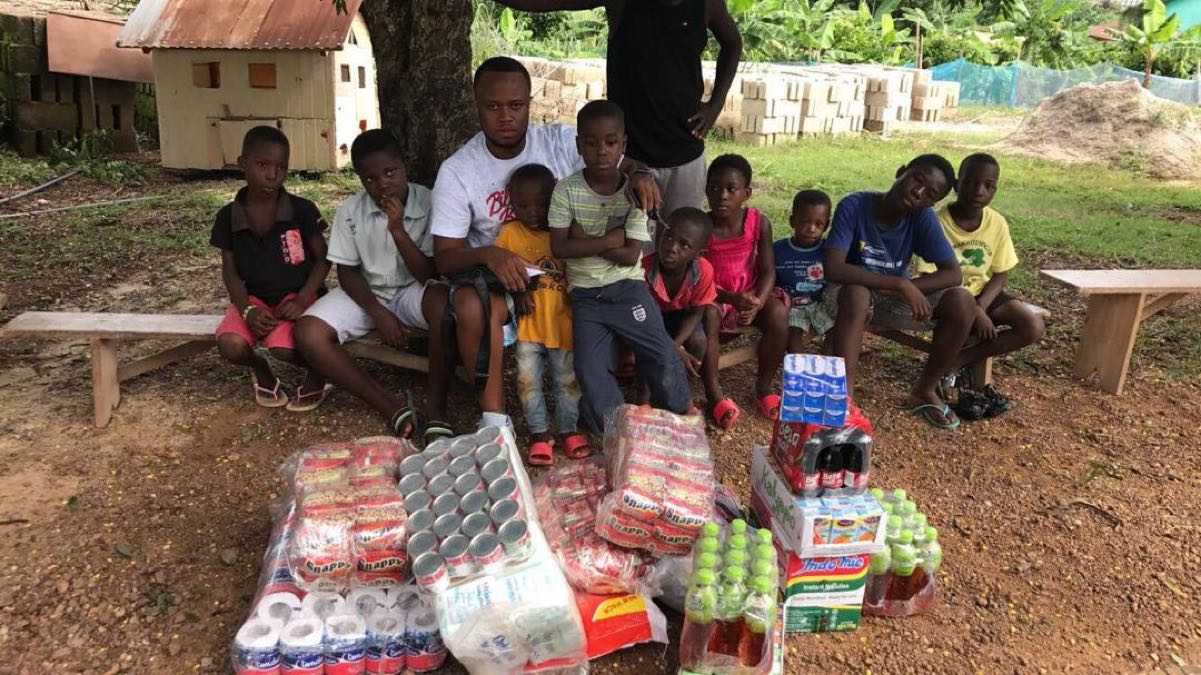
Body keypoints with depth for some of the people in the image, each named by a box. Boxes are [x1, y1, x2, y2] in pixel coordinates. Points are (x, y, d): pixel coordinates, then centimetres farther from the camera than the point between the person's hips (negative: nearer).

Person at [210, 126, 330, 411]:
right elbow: (230, 270, 4)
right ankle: (260, 369, 11)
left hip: (297, 293, -3)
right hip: (255, 298, 3)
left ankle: (317, 370, 5)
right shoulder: (228, 216, -1)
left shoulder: (302, 210, -8)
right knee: (230, 345, -25)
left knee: (282, 346, -31)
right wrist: (246, 310, -14)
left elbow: (323, 259, -3)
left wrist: (302, 300, -17)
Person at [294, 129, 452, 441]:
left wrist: (398, 230, -29)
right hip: (366, 294, 3)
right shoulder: (350, 211, -9)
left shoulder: (428, 204, -16)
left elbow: (430, 275, -17)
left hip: (412, 291, -2)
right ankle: (390, 405, -17)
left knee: (446, 304, -38)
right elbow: (348, 273, -2)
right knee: (308, 333, -23)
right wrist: (379, 314, -17)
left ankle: (435, 406, -23)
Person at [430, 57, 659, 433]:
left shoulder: (562, 142, -4)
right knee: (471, 305, -34)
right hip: (499, 274, -2)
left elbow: (622, 166, -1)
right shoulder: (457, 172, -8)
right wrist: (487, 254, -34)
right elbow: (444, 257, -11)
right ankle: (494, 417, -20)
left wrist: (639, 174, -28)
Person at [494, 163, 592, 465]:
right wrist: (517, 291, -14)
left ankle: (569, 430, 26)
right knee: (528, 381, 3)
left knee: (567, 379, 10)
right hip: (528, 323, 0)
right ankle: (539, 435, 17)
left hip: (562, 321, 1)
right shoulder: (509, 233, -1)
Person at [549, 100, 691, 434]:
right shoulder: (566, 190, -6)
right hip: (585, 295, 1)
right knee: (591, 372, -10)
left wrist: (585, 239, -14)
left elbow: (630, 256, -12)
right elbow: (559, 247, -13)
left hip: (627, 288, 0)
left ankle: (680, 412, 22)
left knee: (664, 359, -8)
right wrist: (608, 240, -16)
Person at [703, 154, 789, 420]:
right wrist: (733, 299, -29)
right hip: (713, 296, -2)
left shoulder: (759, 222, -11)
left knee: (778, 314, -28)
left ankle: (764, 386, -6)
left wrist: (757, 302, -29)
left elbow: (768, 271, -9)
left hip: (751, 294, 2)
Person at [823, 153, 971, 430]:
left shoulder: (923, 217, -14)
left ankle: (924, 391, -1)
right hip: (851, 293, -4)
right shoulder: (854, 205, -24)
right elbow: (833, 269, -34)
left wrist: (908, 288, -32)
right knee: (857, 293, -38)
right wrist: (902, 284, -36)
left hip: (893, 297, 4)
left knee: (961, 301, -18)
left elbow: (954, 273, -15)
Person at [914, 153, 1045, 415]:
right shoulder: (939, 223, -19)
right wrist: (975, 313, -26)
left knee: (1034, 327, -15)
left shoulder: (997, 223, -5)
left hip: (982, 293, 5)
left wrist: (982, 305, -19)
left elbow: (1000, 274, 1)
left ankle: (955, 363, -13)